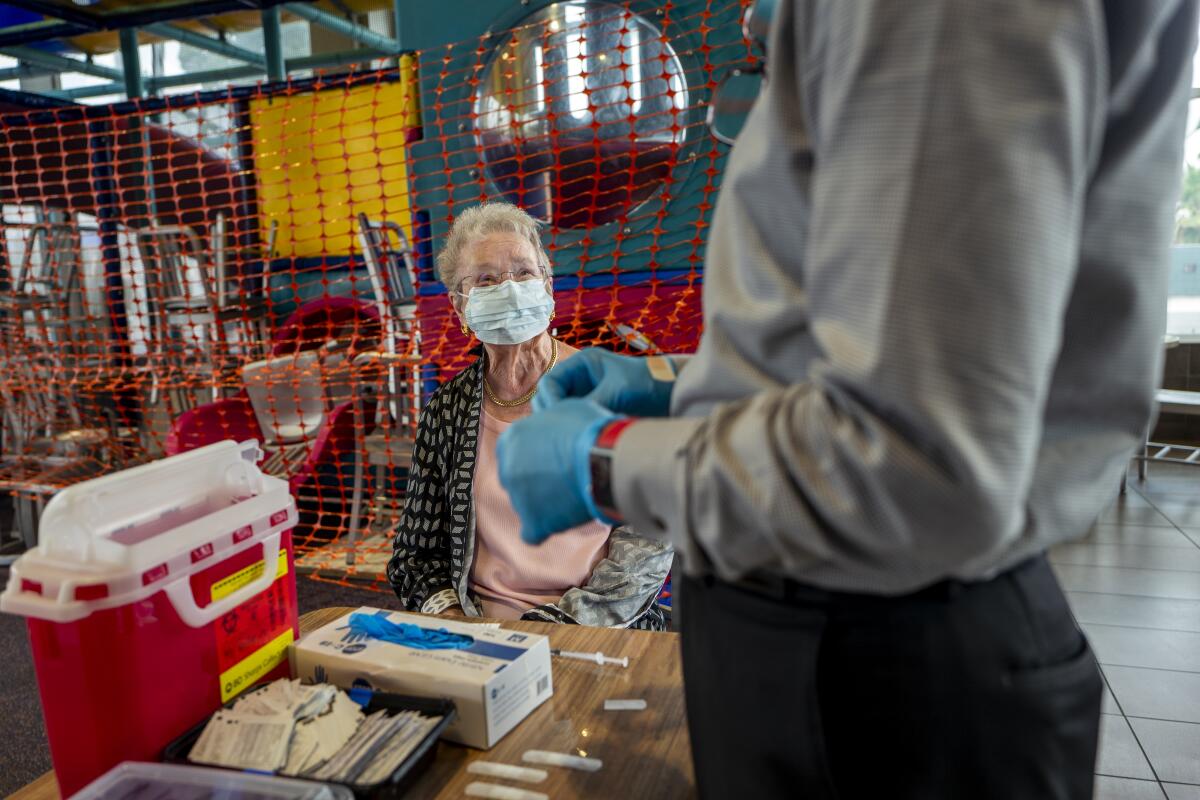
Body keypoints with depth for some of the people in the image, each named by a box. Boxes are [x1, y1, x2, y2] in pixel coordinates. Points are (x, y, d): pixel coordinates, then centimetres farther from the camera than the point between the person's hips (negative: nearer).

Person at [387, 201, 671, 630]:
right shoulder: (446, 410, 6)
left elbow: (650, 538, -3)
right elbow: (416, 554, 10)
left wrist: (561, 624, -13)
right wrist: (453, 622, -8)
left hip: (596, 640, -2)